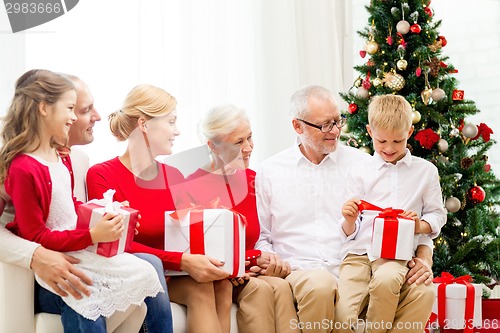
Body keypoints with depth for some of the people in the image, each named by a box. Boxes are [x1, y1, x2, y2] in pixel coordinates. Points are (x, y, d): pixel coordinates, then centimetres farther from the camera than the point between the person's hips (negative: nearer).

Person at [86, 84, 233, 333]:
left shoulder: (174, 177, 10)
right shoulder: (101, 175, -6)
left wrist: (213, 258, -17)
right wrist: (182, 261, -28)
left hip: (174, 273, 5)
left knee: (221, 283, -25)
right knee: (199, 287, -29)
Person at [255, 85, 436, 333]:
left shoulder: (362, 164, 11)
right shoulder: (270, 172, 11)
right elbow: (261, 236, 16)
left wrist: (423, 259, -7)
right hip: (300, 273, -1)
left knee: (422, 291, -27)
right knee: (320, 284, -39)